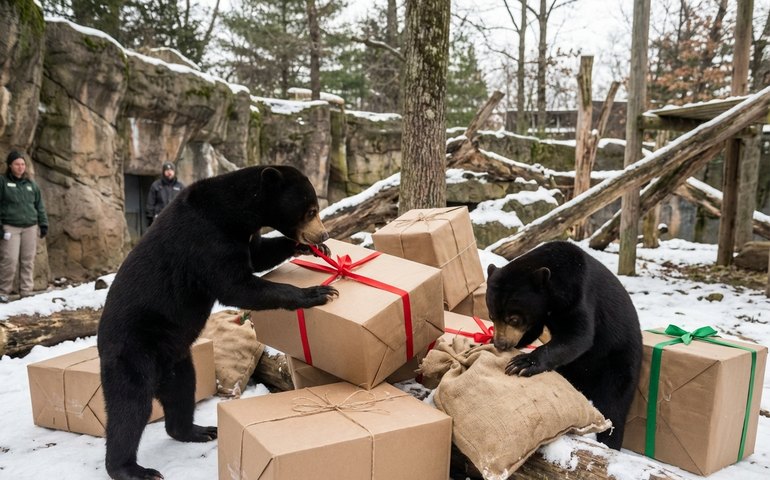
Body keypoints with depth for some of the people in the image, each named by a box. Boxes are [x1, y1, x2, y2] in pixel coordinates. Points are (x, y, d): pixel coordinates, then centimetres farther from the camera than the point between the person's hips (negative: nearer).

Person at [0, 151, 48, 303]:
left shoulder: (31, 184, 12)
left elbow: (39, 206, 17)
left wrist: (43, 224, 11)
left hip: (30, 227, 4)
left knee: (28, 261, 4)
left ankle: (26, 292, 12)